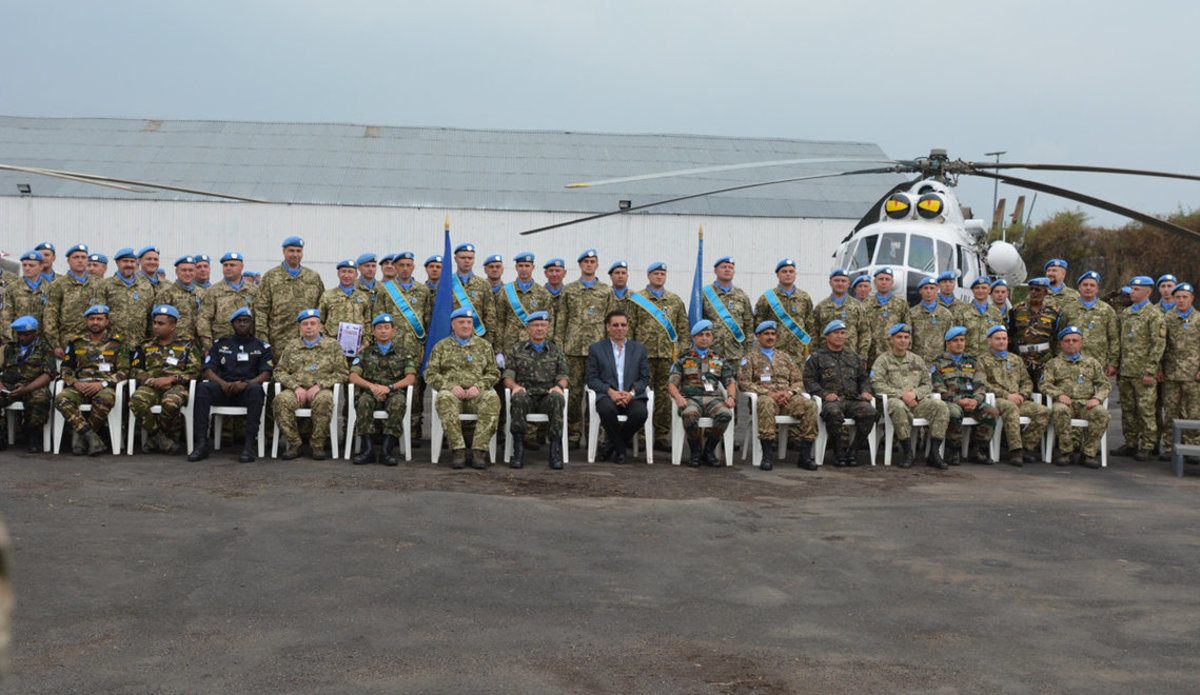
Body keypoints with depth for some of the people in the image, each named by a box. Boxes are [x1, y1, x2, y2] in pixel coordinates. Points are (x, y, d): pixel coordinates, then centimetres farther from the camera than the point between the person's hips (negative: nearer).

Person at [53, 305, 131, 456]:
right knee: (61, 399, -32)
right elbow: (65, 368, 18)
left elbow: (124, 371, 4)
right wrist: (75, 383, -5)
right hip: (80, 386, 3)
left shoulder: (117, 343, 12)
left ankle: (82, 437, -19)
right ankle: (92, 438, -33)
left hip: (104, 386, -3)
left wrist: (102, 383, -12)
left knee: (105, 399, -41)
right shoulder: (76, 343, 20)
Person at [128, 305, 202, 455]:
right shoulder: (146, 346, 25)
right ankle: (165, 442, -23)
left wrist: (171, 378, -11)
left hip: (176, 386, -3)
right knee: (136, 401, -34)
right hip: (151, 386, 3)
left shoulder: (187, 344, 16)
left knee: (171, 403, -41)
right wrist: (152, 380, -6)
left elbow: (194, 370, 4)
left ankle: (154, 439, -13)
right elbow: (136, 370, 15)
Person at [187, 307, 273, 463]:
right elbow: (208, 371, 8)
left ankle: (250, 444, -41)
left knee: (256, 389, -37)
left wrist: (245, 384, -18)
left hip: (247, 390, -2)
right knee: (203, 387, -29)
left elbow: (266, 374, 2)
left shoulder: (261, 347, 15)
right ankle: (202, 443, -34)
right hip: (223, 390, 2)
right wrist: (223, 384, -14)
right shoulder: (220, 344, 19)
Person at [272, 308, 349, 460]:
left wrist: (319, 385, -10)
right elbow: (279, 371, 13)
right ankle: (294, 444, -23)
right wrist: (296, 387, -6)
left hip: (321, 390, -2)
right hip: (296, 390, 2)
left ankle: (318, 445, -26)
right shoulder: (291, 346, 20)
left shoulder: (333, 347, 14)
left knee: (324, 400, -39)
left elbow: (340, 373, 6)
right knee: (281, 400, -33)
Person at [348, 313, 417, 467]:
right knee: (363, 402, -35)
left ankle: (387, 450, -38)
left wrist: (389, 387, -15)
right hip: (371, 392, 1)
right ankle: (367, 449, -37)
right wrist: (372, 386, -13)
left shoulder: (403, 353, 16)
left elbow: (411, 378, 2)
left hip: (394, 392, -1)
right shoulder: (365, 352, 19)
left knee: (398, 402, -37)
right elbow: (353, 376, 6)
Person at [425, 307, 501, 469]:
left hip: (476, 394, 1)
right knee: (444, 398, -38)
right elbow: (430, 374, 9)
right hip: (452, 393, -1)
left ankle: (478, 451, -36)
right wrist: (450, 386, -8)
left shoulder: (484, 346, 20)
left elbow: (493, 373, 14)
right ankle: (459, 451, -38)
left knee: (492, 399, -34)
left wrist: (479, 386, -7)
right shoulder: (441, 346, 17)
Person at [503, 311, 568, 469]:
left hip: (547, 396, 0)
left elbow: (563, 377, 13)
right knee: (519, 397, -37)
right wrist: (515, 386, -13)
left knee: (557, 397, -36)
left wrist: (559, 386, -11)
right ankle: (518, 449, -35)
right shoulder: (516, 350, 16)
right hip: (526, 396, 0)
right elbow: (507, 377, 10)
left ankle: (556, 449, -37)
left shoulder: (556, 351, 20)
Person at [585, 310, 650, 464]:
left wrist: (631, 392, -8)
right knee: (606, 409, -38)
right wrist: (610, 391, -12)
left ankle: (613, 444, -7)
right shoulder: (596, 348, 13)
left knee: (640, 413, -34)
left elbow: (645, 377, 13)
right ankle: (621, 448, -13)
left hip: (633, 395, 1)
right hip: (607, 395, -1)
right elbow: (591, 378, 5)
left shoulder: (639, 348, 18)